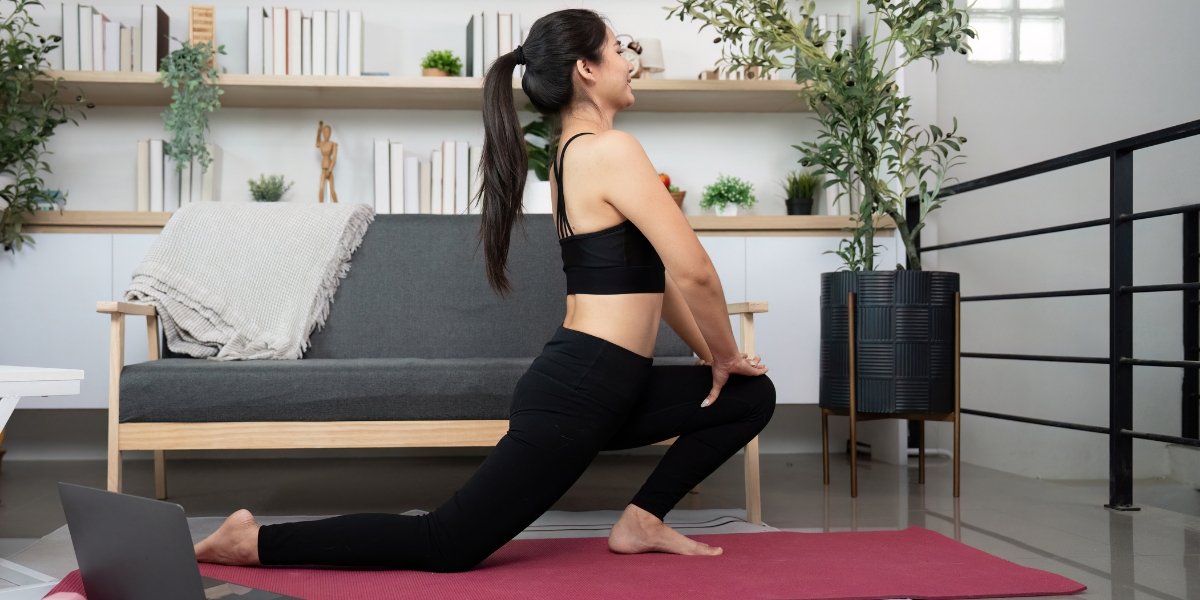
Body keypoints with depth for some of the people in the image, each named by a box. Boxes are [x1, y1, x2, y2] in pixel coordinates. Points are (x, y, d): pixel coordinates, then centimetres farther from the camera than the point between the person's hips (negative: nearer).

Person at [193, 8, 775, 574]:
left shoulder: (574, 152, 17)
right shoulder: (611, 149, -14)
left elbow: (651, 273, 21)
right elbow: (694, 271, -17)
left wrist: (710, 356, 19)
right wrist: (725, 355, 0)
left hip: (597, 388, 10)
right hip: (578, 390, -10)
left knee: (752, 396, 15)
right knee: (447, 543, -6)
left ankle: (640, 521, 14)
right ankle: (257, 540, 3)